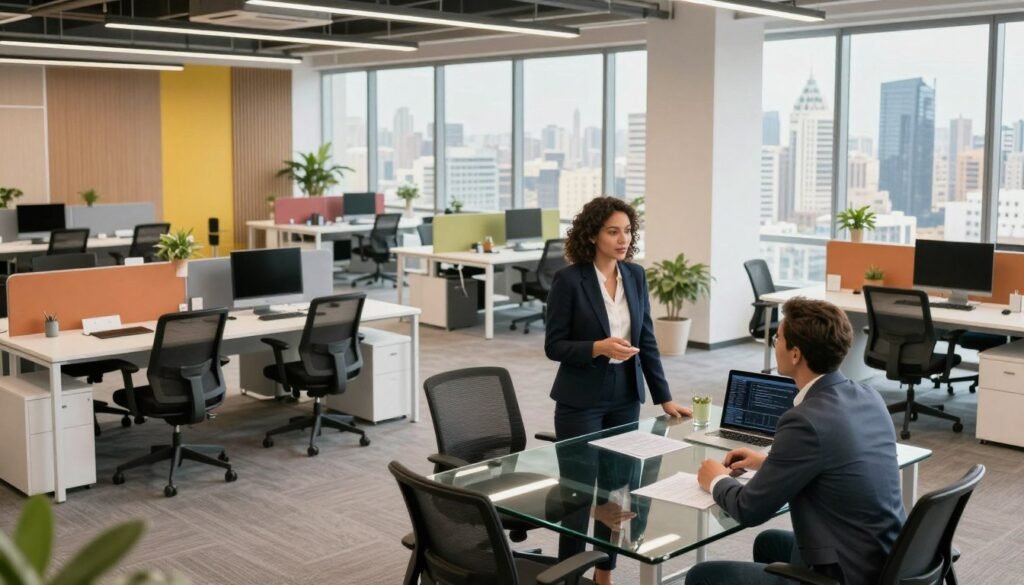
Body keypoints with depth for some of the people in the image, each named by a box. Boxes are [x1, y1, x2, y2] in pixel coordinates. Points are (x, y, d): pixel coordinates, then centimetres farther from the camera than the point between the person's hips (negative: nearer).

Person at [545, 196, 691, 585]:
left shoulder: (635, 276, 3)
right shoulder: (568, 279, -13)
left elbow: (647, 340, 7)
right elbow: (554, 346, -11)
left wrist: (664, 397, 4)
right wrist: (598, 348, -27)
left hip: (625, 397, 5)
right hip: (581, 400, -5)